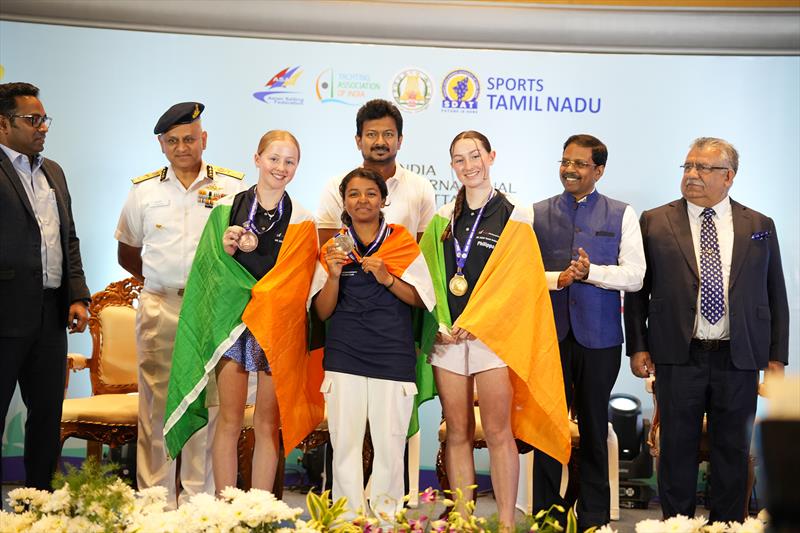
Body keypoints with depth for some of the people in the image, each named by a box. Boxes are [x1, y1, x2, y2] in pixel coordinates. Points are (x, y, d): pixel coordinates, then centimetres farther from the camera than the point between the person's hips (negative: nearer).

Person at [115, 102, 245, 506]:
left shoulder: (232, 187, 6)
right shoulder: (144, 190, 11)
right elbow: (126, 252, 20)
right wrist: (157, 279, 10)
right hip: (158, 307, 1)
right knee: (156, 404, 1)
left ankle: (198, 498, 8)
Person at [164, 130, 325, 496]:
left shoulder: (302, 222, 5)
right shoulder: (227, 209, 7)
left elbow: (296, 282, 0)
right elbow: (212, 269, 8)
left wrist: (252, 249, -13)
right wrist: (227, 250, -12)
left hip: (277, 329, 0)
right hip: (232, 322, 0)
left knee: (268, 424, 3)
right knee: (229, 421, 1)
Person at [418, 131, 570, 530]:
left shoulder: (513, 217, 1)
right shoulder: (443, 219, 12)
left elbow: (515, 281, -6)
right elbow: (429, 275, 10)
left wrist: (473, 324, -12)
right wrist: (442, 324, -4)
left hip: (493, 334, -3)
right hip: (447, 335, 3)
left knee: (498, 433, -3)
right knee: (457, 433, 5)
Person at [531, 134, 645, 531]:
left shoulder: (621, 215, 4)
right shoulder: (538, 214, 7)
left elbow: (634, 276, -4)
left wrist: (590, 271, -16)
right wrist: (557, 278, -14)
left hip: (598, 338, 0)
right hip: (548, 334, 1)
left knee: (594, 428, 10)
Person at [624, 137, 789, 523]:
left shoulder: (760, 227, 7)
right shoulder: (654, 222, 3)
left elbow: (776, 295, 9)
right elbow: (636, 290, 5)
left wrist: (776, 357, 5)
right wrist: (637, 347, -1)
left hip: (738, 360, 1)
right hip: (678, 357, -1)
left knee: (733, 449, 9)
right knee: (677, 448, 6)